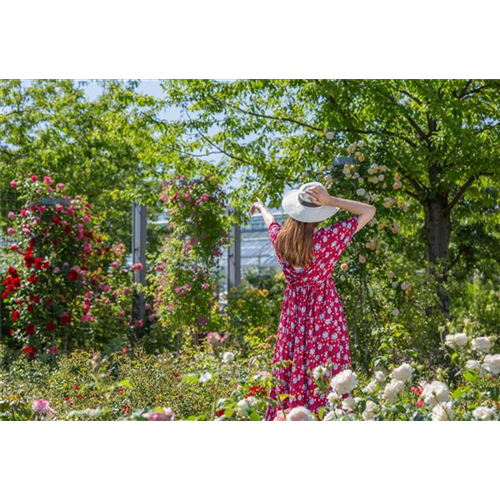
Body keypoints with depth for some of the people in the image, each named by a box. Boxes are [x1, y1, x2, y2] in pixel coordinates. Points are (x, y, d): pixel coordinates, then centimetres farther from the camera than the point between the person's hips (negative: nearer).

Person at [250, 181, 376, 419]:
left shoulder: (280, 238, -6)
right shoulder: (327, 239, -19)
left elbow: (270, 220, 20)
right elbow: (369, 211, -13)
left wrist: (261, 207, 43)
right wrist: (331, 201, -20)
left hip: (293, 315, 5)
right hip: (325, 315, -5)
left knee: (292, 375, 13)